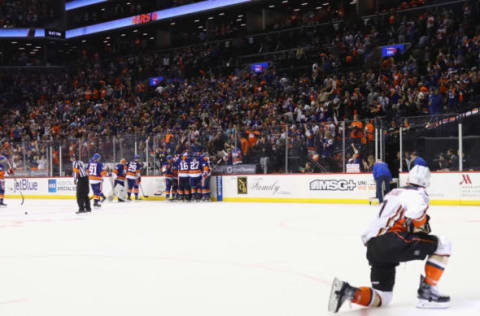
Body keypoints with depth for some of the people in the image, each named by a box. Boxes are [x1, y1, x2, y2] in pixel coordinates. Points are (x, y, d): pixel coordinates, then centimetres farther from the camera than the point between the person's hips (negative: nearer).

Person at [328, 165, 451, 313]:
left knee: (382, 298, 14)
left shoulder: (394, 192, 28)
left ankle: (347, 291, -10)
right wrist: (423, 226, -2)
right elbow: (415, 213, -19)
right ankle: (426, 292, -1)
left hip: (373, 247, 8)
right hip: (393, 243, -8)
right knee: (443, 245, 1)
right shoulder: (419, 194, 3)